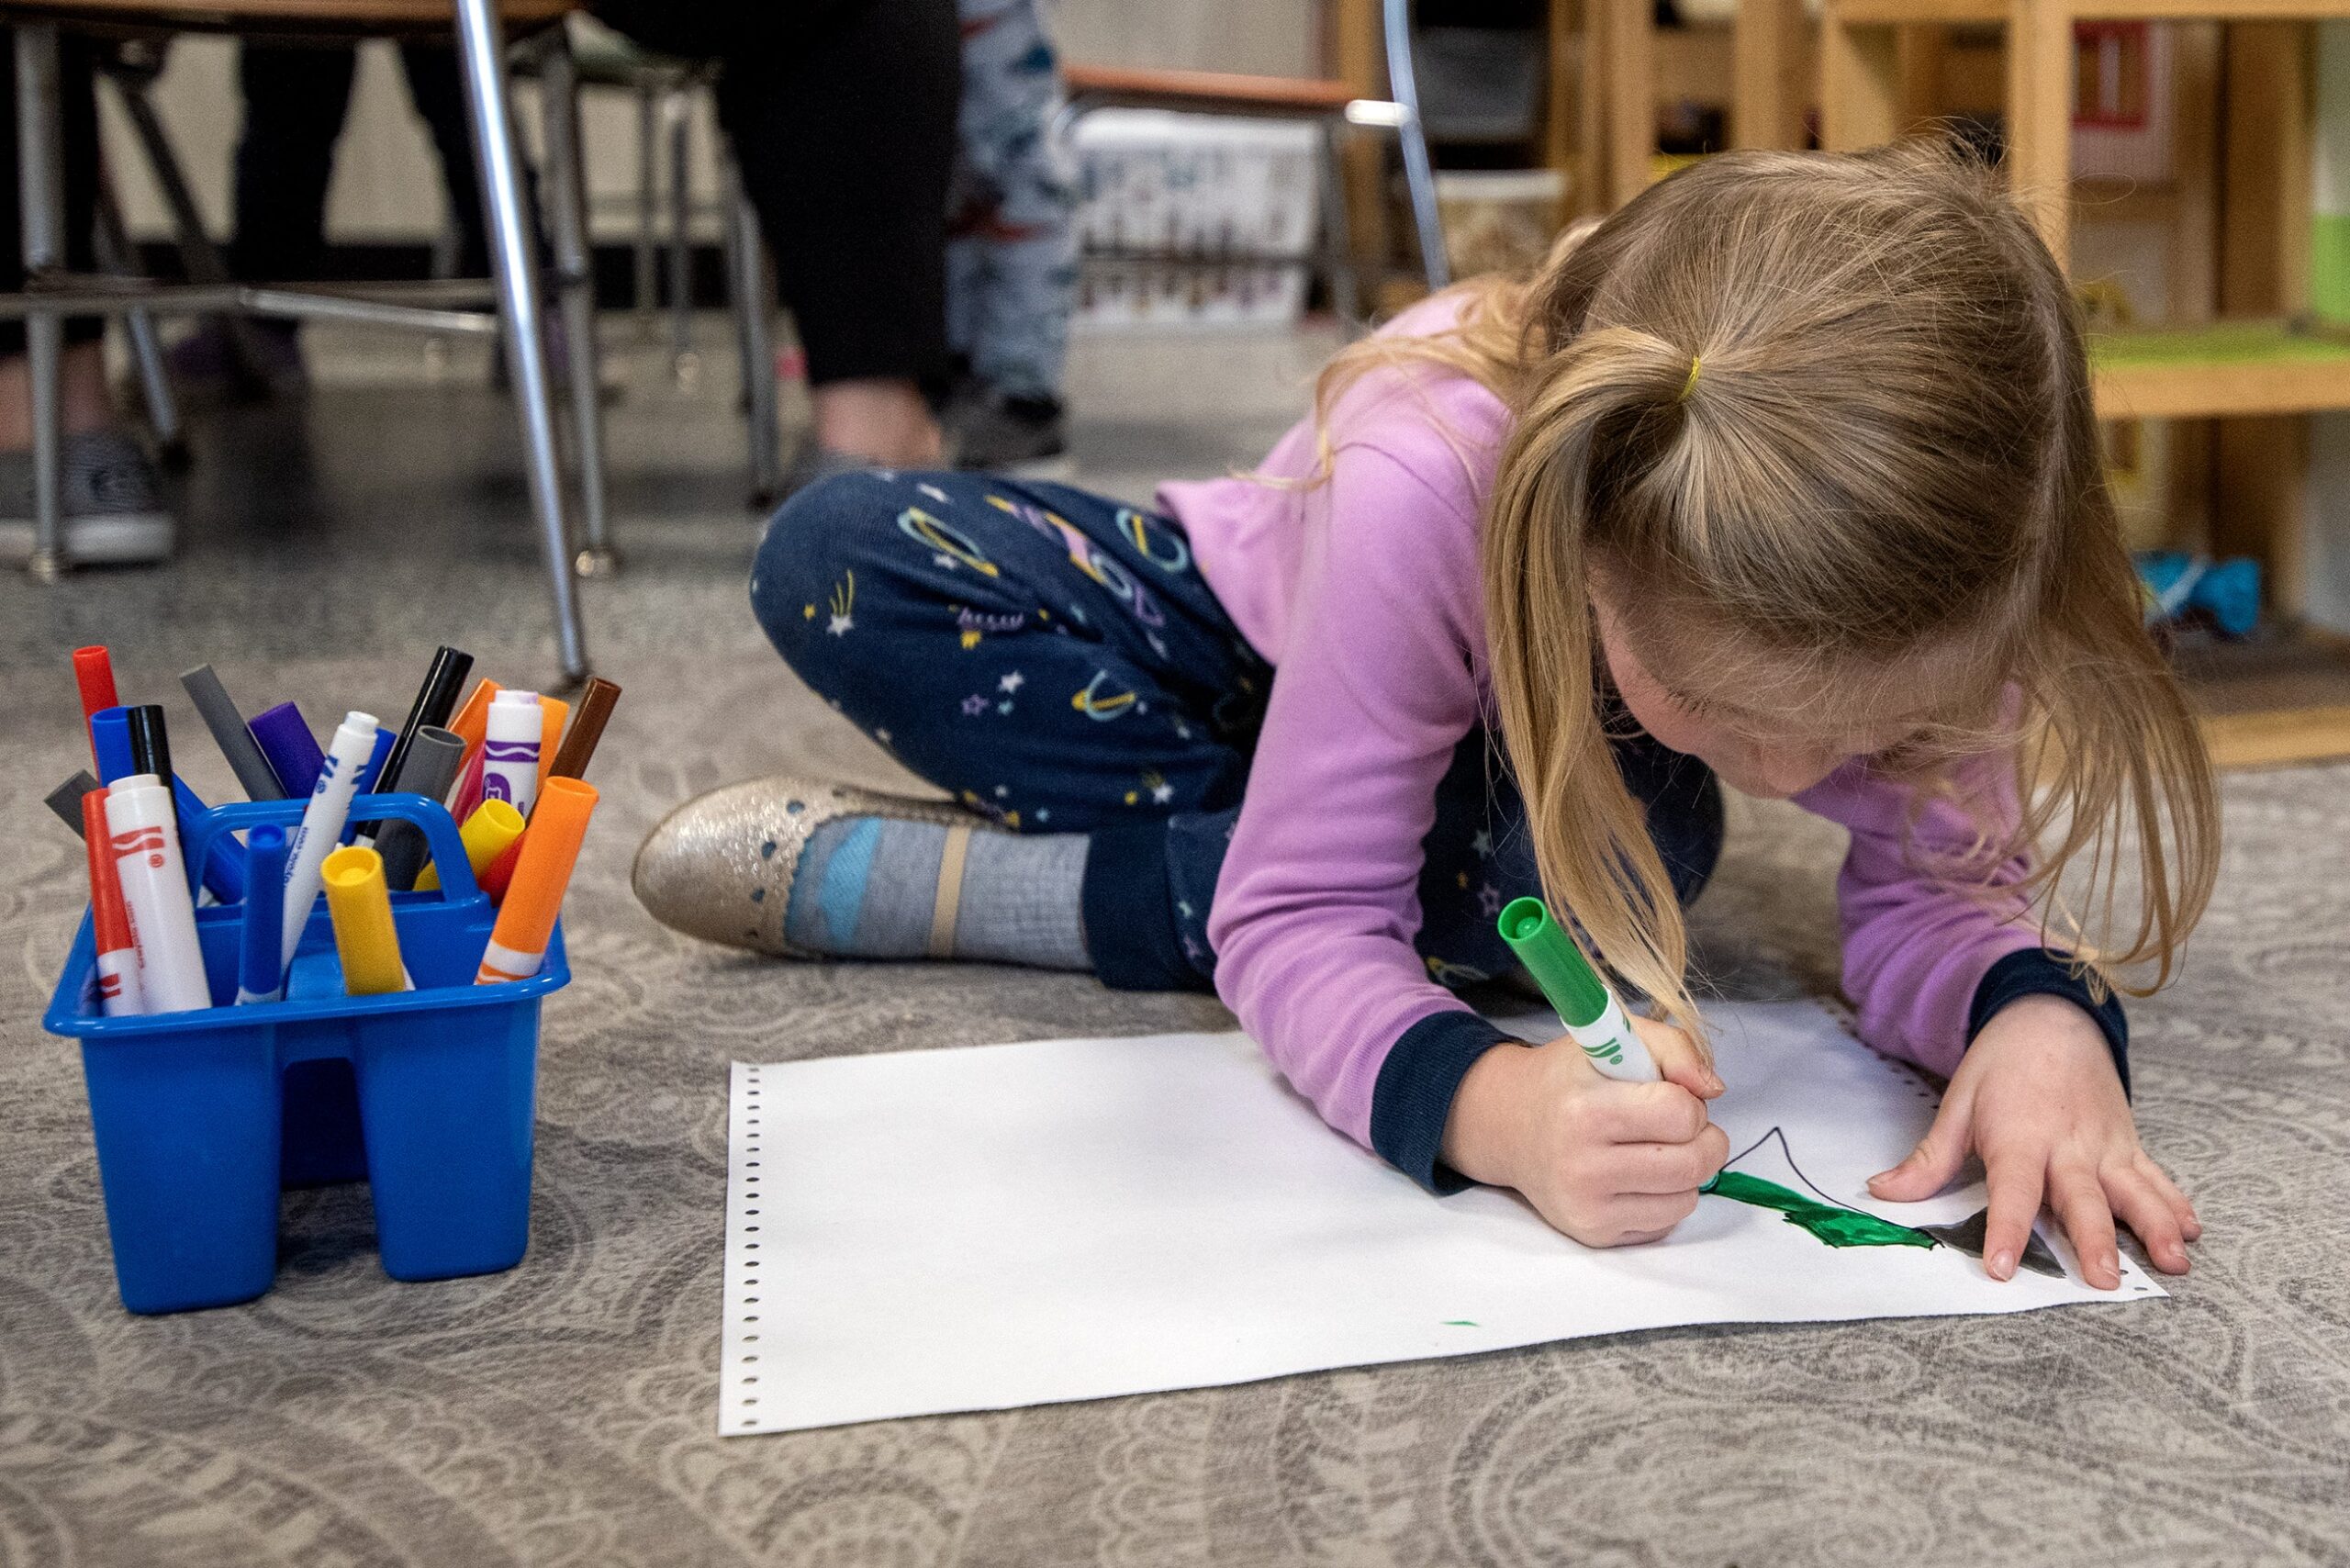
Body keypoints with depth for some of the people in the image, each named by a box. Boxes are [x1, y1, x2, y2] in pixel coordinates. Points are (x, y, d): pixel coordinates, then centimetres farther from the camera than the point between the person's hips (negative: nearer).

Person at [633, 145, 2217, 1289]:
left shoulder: (1901, 586, -34)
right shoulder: (1425, 489, -44)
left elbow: (1936, 884, -25)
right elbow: (1298, 923, -40)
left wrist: (2042, 1011, -49)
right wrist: (1488, 1103, -60)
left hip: (1538, 769, 4)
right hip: (1257, 619, -3)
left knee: (1626, 849, -37)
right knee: (834, 561, -24)